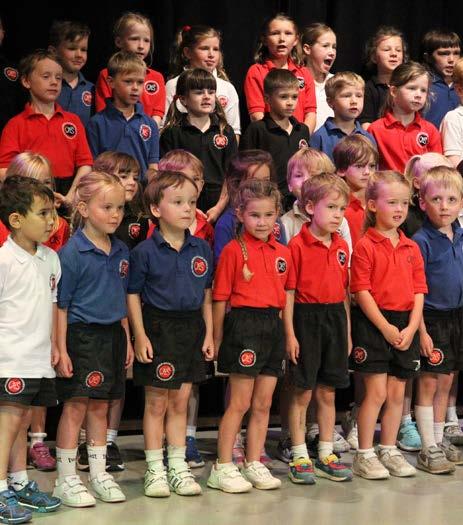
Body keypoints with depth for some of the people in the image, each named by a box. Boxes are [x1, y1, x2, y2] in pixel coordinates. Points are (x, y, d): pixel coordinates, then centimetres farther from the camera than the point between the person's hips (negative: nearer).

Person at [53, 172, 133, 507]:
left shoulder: (121, 251, 7)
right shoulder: (72, 252, -13)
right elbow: (61, 306, -12)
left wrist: (127, 339, 14)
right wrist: (61, 350, -15)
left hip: (112, 335, 6)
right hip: (80, 336, -6)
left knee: (100, 407, 14)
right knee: (76, 406, -1)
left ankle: (99, 473, 24)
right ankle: (66, 479, 10)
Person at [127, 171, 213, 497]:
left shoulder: (202, 248, 3)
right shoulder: (145, 251, -9)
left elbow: (206, 295, 9)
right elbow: (133, 295, -6)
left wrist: (208, 334, 5)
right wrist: (140, 336, -11)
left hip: (192, 329, 4)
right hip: (157, 327, -4)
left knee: (181, 402, 11)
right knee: (156, 403, 5)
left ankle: (178, 466, 21)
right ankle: (155, 470, 15)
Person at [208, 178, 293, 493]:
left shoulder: (282, 252, 10)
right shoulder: (234, 250, -7)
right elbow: (221, 298, -6)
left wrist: (288, 332, 10)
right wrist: (217, 339, -5)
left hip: (273, 326, 6)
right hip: (244, 324, -6)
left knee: (263, 404, 11)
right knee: (240, 404, -2)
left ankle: (254, 464, 21)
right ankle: (223, 468, 7)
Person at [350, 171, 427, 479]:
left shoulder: (412, 248, 10)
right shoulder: (365, 246, -7)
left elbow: (419, 292, 8)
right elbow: (362, 292, -12)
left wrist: (411, 328, -6)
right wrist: (386, 328, -15)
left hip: (405, 326, 6)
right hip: (373, 324, -5)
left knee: (397, 393, 11)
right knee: (377, 392, -5)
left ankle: (389, 451, 23)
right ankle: (364, 455, 5)